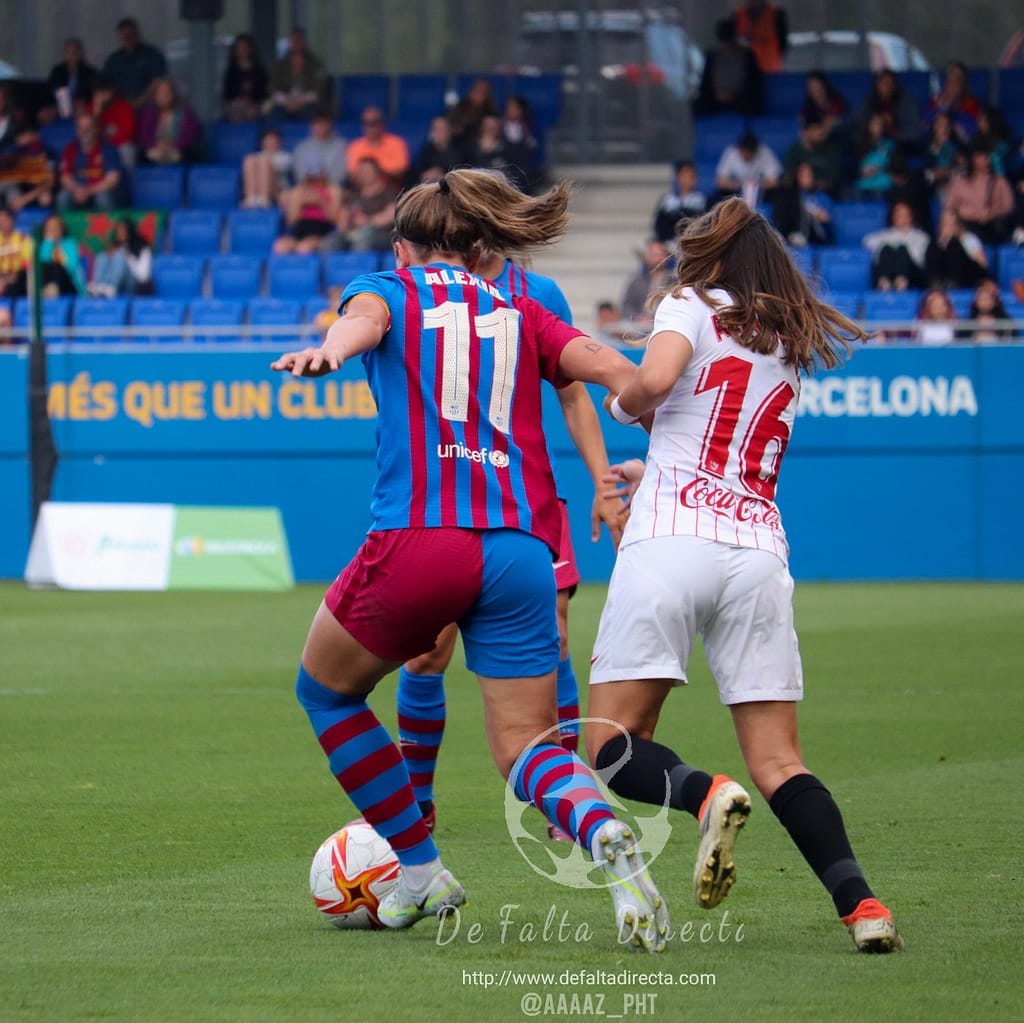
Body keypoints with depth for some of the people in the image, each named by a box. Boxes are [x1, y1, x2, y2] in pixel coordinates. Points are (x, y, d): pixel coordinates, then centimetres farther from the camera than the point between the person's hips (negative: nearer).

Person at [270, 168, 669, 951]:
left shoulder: (390, 291, 14)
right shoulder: (521, 315, 22)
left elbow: (363, 320, -12)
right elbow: (616, 371, 5)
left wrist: (328, 352, -33)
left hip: (418, 539, -3)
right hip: (522, 550, 3)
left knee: (326, 691, 23)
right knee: (526, 746, 8)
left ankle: (421, 871, 20)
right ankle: (605, 834, -25)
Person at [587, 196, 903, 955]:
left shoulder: (693, 305, 6)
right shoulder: (792, 345, 23)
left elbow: (653, 381, -14)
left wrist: (622, 403, 8)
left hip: (671, 541, -5)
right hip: (759, 548, 5)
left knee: (612, 746, 0)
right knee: (778, 761, 3)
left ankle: (703, 795, -31)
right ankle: (860, 902, -18)